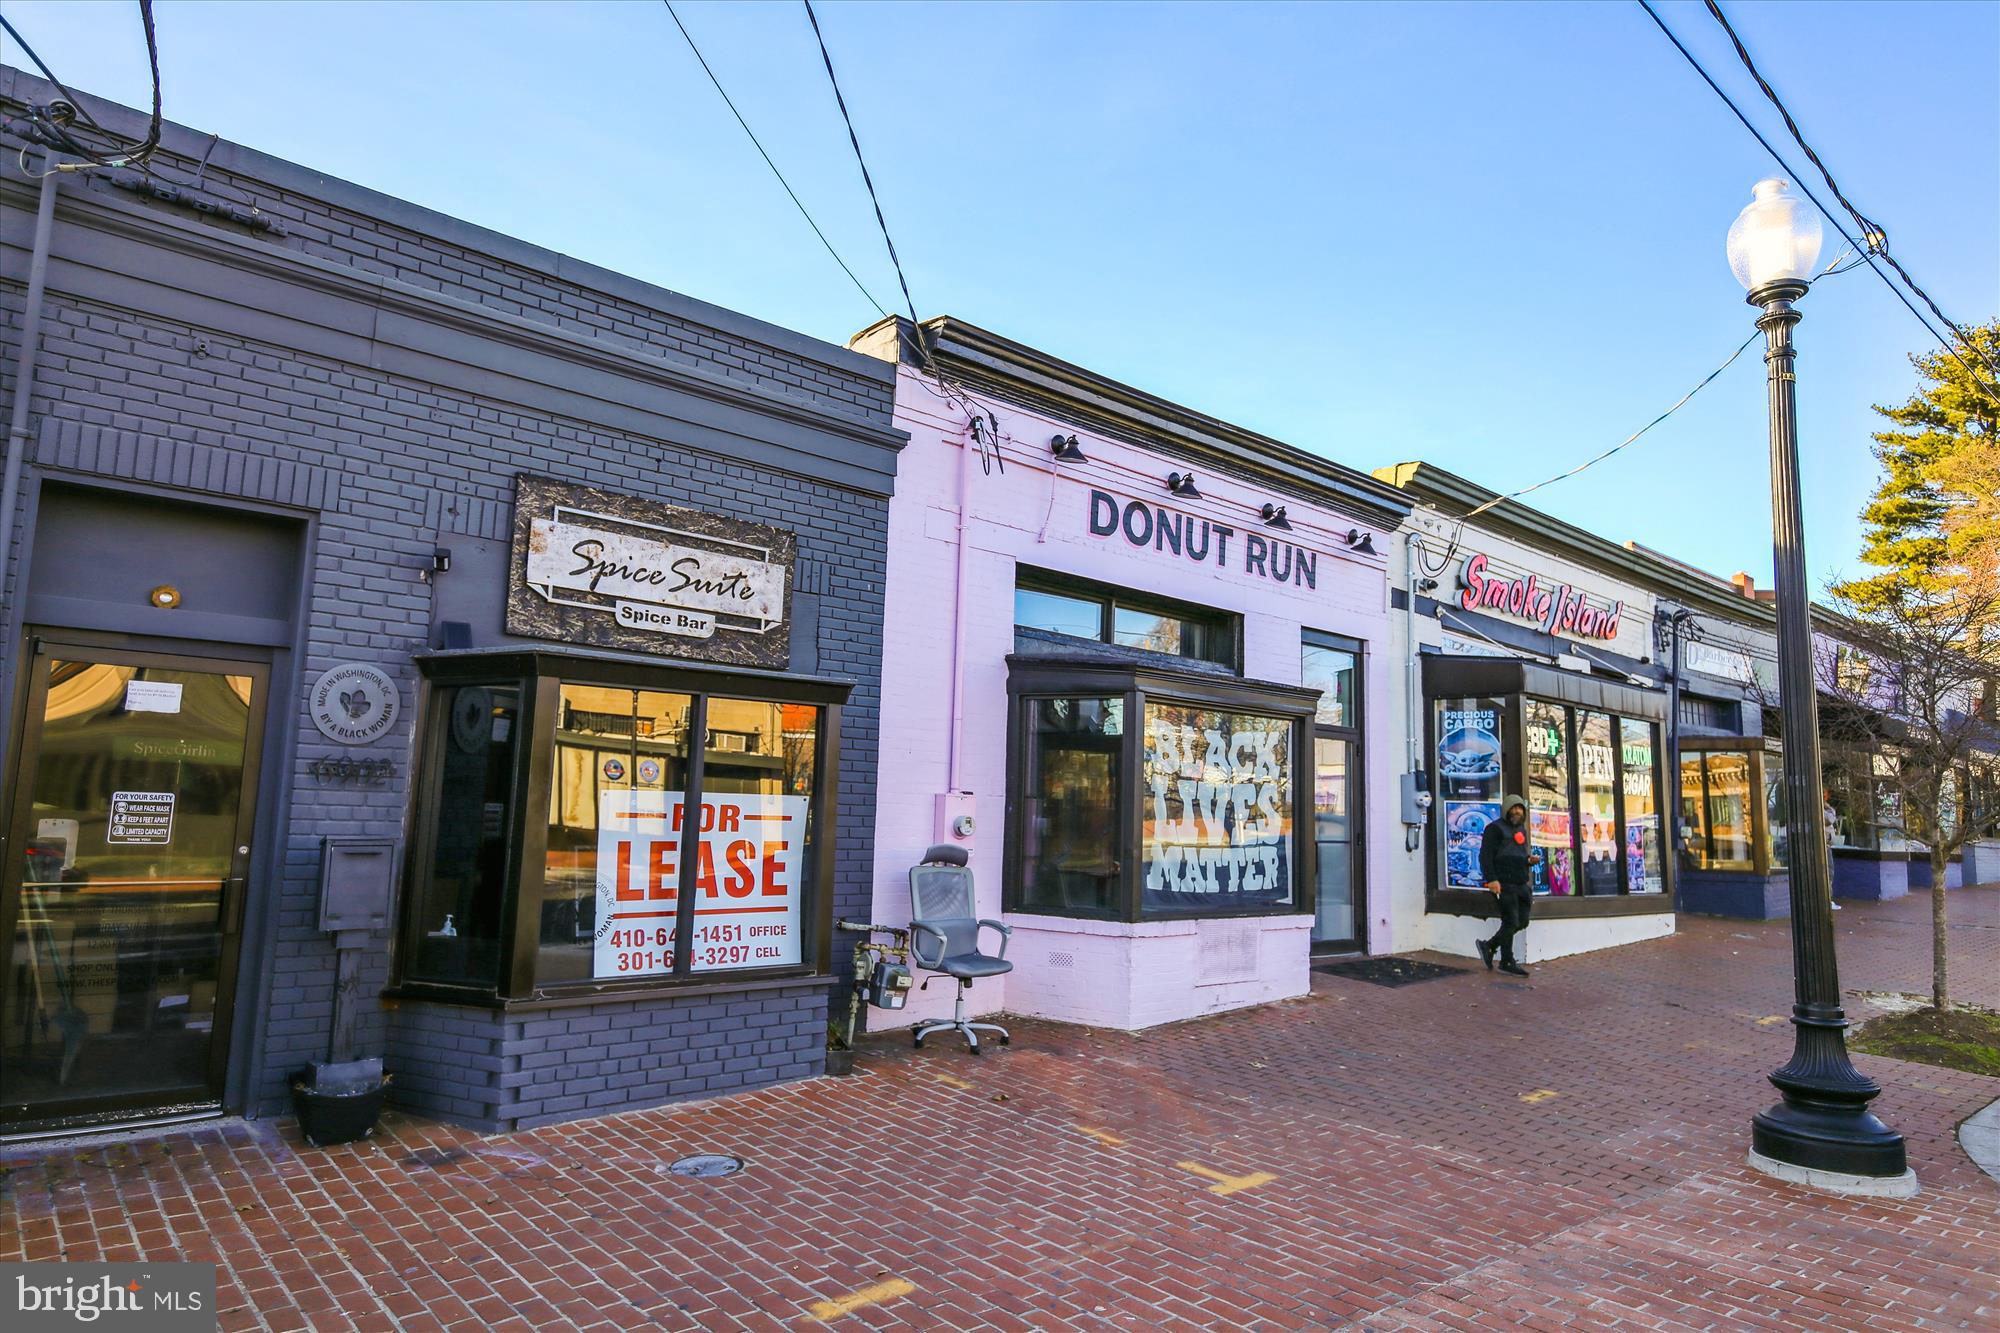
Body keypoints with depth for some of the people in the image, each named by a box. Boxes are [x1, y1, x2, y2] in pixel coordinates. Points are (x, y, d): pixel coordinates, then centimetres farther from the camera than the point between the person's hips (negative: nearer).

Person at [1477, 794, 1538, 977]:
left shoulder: (1521, 829, 20)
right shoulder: (1495, 828, -5)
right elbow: (1485, 855, -12)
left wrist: (1530, 859, 4)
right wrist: (1491, 879, -21)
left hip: (1522, 884, 8)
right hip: (1504, 884, -8)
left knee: (1522, 922, 7)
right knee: (1511, 922, -6)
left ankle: (1489, 946, 20)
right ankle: (1507, 962, 6)